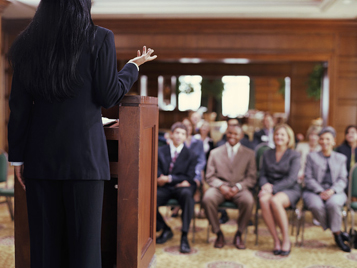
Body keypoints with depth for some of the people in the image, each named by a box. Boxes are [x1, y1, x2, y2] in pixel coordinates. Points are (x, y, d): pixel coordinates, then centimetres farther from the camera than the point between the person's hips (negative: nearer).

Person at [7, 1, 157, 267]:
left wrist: (18, 156, 11)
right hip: (83, 153, -3)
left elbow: (18, 107, 6)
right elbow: (108, 96, -4)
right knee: (83, 238, 5)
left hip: (40, 154, 4)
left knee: (44, 239, 11)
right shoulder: (99, 38, -5)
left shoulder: (28, 43, 6)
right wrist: (134, 66, 12)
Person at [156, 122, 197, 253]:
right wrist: (173, 181, -12)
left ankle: (184, 236, -34)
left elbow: (189, 178, 1)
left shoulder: (190, 155, 9)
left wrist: (169, 179, -13)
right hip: (164, 188, 1)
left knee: (187, 194, -38)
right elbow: (157, 174, 4)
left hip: (181, 188, -1)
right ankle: (165, 229, -2)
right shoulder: (161, 151, 12)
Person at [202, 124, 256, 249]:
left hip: (240, 188, 0)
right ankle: (218, 233, -11)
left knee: (248, 201, -35)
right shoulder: (215, 152, 13)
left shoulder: (249, 154, 11)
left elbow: (251, 178, 5)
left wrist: (238, 187, -13)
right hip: (220, 187, 1)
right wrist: (221, 186, -12)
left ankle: (239, 234, -10)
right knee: (207, 199, -33)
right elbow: (210, 176, 7)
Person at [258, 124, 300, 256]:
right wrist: (266, 185, -10)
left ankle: (286, 240, -21)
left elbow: (291, 179, -9)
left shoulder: (294, 155, 1)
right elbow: (262, 175, 13)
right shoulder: (267, 154, 14)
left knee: (275, 200, -37)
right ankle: (276, 240, -25)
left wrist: (273, 188, -19)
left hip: (289, 190, -3)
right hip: (270, 188, 3)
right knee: (263, 200, -33)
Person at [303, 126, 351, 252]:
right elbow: (309, 178, 3)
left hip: (334, 192, 1)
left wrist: (332, 190, -14)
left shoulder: (341, 158, 18)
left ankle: (337, 234, -16)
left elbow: (342, 180, 8)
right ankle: (338, 233, -17)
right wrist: (320, 191, -14)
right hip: (314, 191, 0)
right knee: (316, 206, -35)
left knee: (333, 204, -36)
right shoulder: (312, 156, 13)